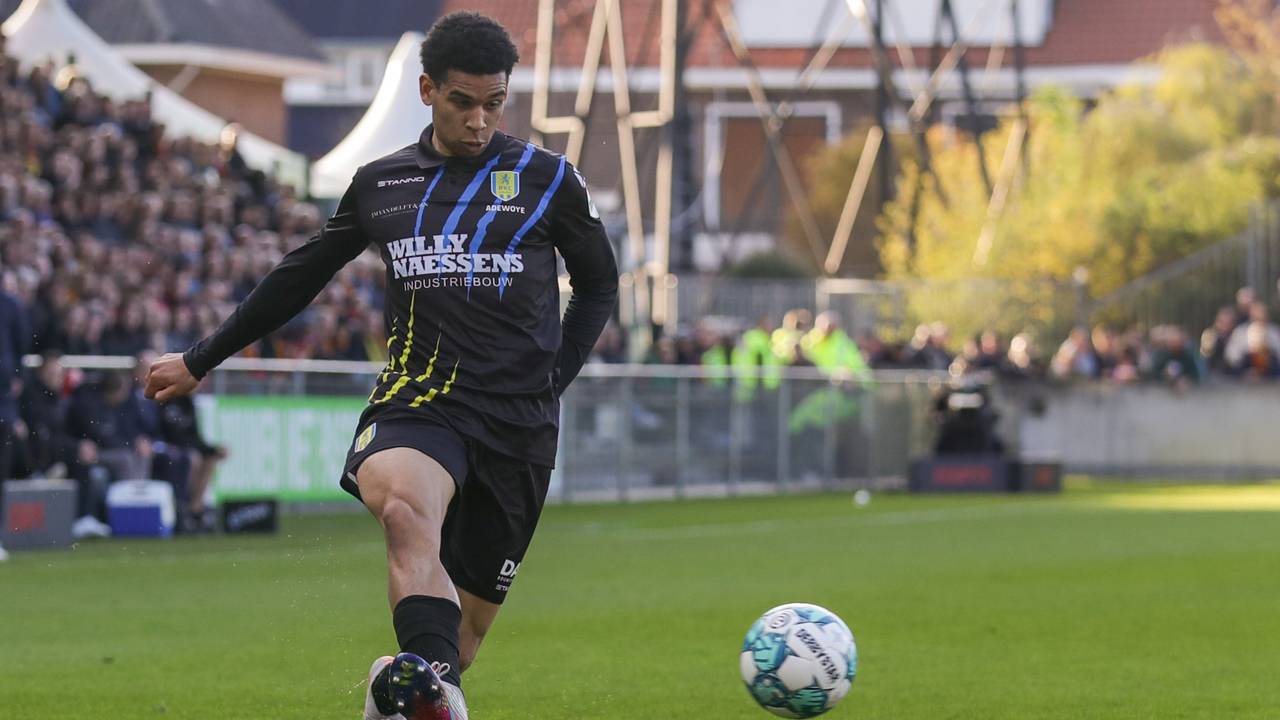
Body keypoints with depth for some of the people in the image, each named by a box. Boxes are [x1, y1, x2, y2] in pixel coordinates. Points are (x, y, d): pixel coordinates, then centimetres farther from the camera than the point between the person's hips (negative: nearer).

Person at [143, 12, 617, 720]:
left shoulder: (547, 178, 8)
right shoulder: (381, 183, 13)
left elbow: (599, 284, 21)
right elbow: (298, 278, 26)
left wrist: (550, 379, 8)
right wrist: (200, 361, 32)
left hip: (516, 422, 1)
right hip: (416, 398, -1)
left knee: (465, 629, -4)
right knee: (405, 503, -37)